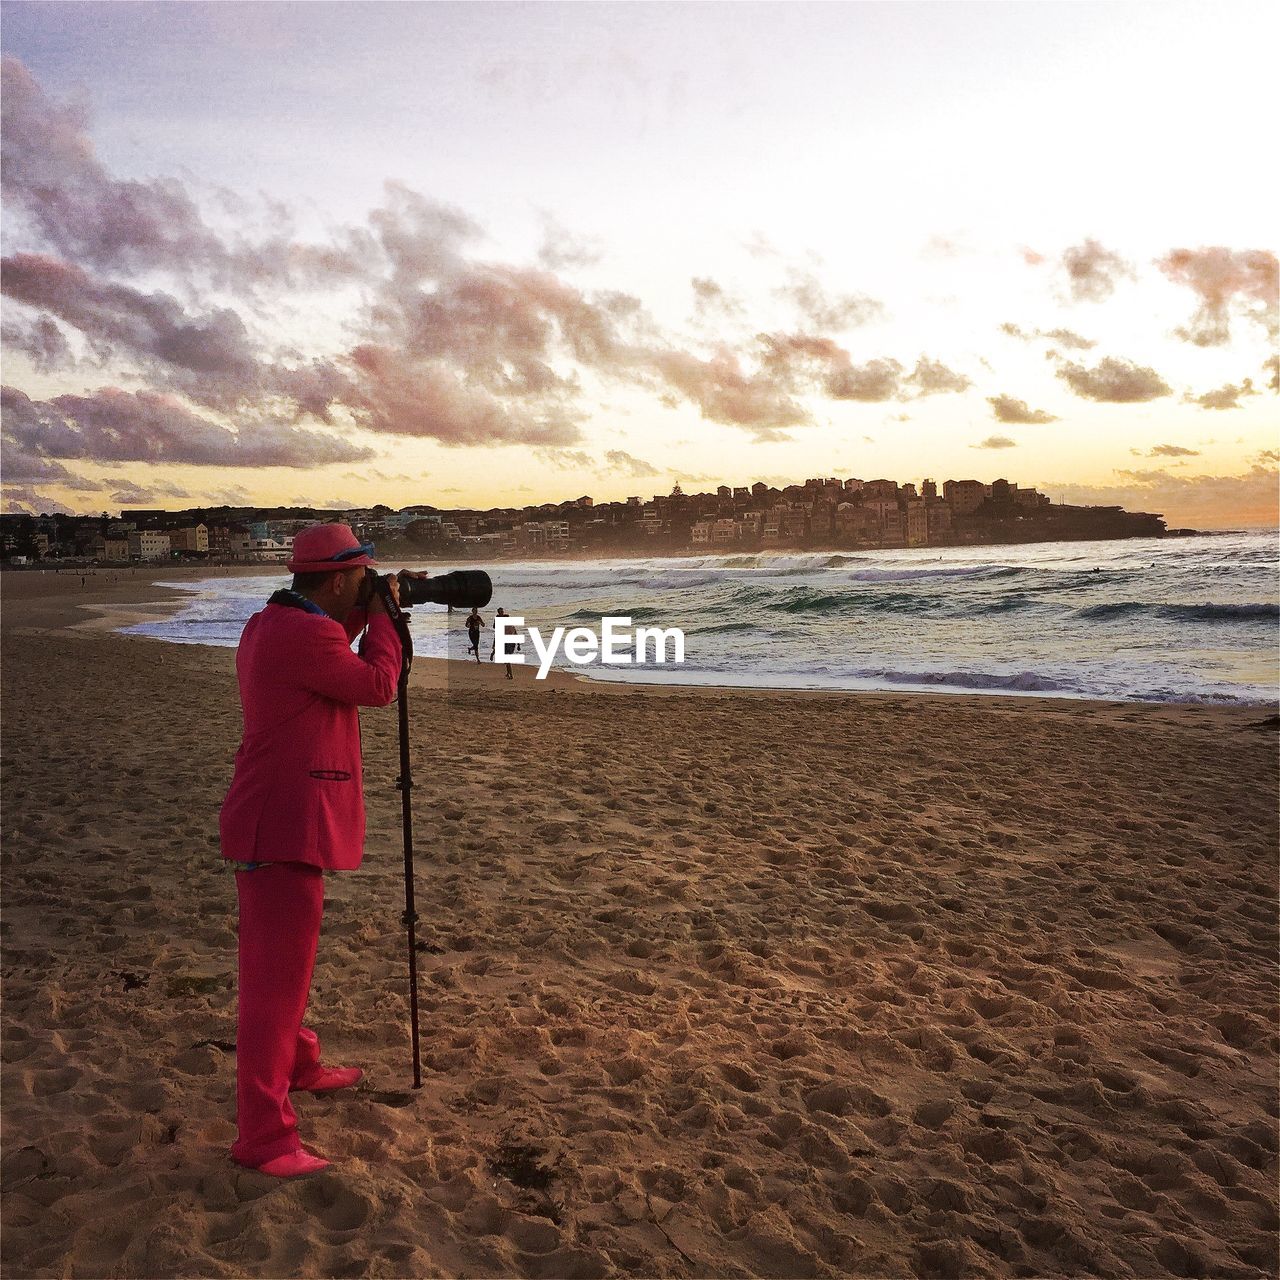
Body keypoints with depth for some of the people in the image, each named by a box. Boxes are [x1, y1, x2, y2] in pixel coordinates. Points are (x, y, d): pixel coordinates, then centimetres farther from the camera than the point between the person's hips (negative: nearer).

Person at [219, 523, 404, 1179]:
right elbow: (378, 686, -11)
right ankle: (262, 1136, 4)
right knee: (275, 977, -4)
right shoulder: (307, 634, -21)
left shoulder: (271, 624, 10)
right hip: (283, 828, -11)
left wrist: (363, 617, 14)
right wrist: (380, 616, 1)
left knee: (286, 958, 26)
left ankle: (296, 1063, 45)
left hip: (278, 822, 11)